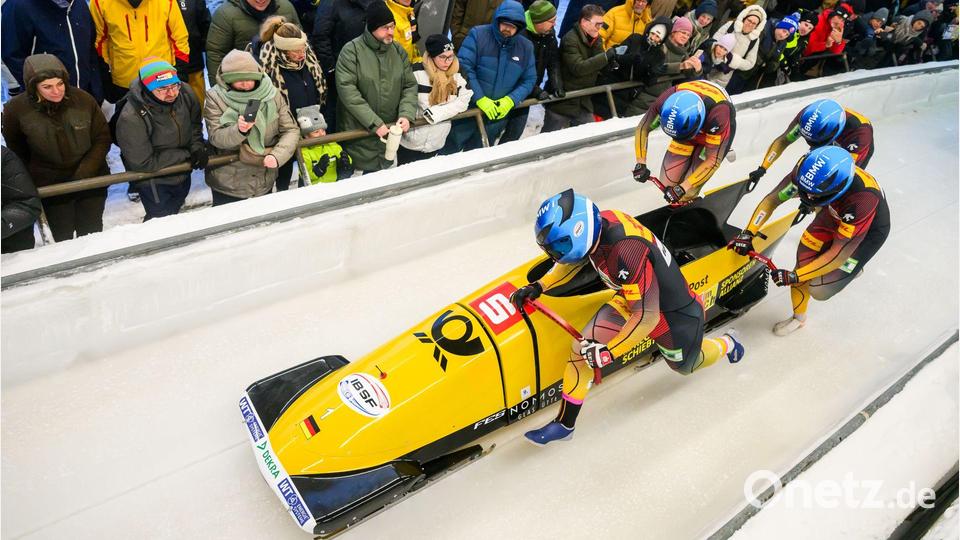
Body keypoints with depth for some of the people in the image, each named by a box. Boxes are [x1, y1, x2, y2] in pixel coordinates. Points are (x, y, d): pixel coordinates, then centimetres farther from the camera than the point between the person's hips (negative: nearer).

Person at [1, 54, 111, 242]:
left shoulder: (84, 100, -14)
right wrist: (28, 181, 5)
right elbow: (15, 149, 3)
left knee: (92, 233, 16)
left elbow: (102, 138, -6)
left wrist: (83, 174, -13)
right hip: (52, 187, -1)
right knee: (63, 237, 8)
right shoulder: (16, 109, -13)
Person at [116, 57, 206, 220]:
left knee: (174, 213, 29)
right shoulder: (130, 119, -34)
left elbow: (195, 124, 3)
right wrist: (186, 155, -24)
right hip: (154, 183, -6)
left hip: (183, 175, 6)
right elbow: (143, 163, -28)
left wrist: (197, 147, -14)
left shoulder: (186, 93, -18)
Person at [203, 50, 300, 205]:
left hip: (264, 181, 2)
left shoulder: (271, 94, -5)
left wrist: (277, 156, -24)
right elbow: (216, 138, -16)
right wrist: (239, 130, -36)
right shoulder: (215, 98, -10)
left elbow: (291, 130, -7)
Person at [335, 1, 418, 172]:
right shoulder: (352, 50, -11)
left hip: (390, 129, 5)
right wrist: (374, 123, -23)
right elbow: (347, 90, -19)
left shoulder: (399, 51, 5)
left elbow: (410, 86, 7)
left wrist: (406, 114, -13)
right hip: (358, 131, -4)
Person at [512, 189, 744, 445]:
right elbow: (574, 258, 2)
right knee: (583, 345, -9)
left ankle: (726, 344, 58)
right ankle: (564, 424, 6)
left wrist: (609, 352, -28)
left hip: (672, 315, -6)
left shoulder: (626, 253, -42)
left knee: (684, 366, 25)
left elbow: (646, 316, -34)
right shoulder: (599, 222, -19)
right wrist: (539, 286, -7)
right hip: (633, 298, 6)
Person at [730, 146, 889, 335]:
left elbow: (839, 255, -35)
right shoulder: (807, 170, -32)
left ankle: (852, 269, 22)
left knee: (819, 290, -10)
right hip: (835, 214, 5)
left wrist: (795, 276, -35)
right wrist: (748, 233, -27)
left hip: (870, 229, -4)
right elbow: (771, 199, -18)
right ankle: (799, 318, 20)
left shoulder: (862, 199, -42)